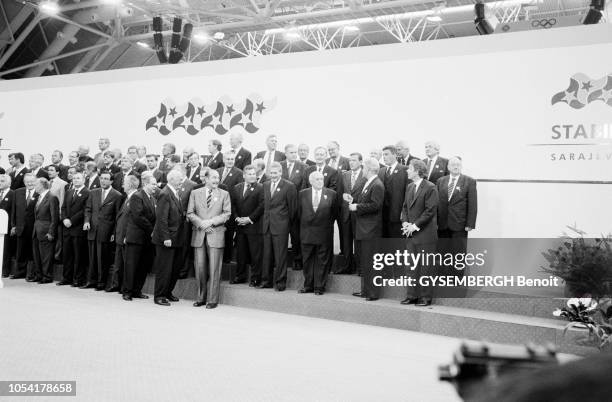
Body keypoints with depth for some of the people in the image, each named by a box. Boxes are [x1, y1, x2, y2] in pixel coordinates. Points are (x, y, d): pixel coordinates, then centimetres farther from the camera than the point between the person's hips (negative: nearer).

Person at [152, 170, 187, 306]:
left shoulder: (175, 193, 13)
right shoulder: (165, 194, -16)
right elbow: (161, 218, -20)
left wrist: (184, 213, 5)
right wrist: (166, 237, -22)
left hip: (177, 238, 9)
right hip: (166, 239, -9)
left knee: (176, 268, 15)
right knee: (164, 269, 0)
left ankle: (168, 292, 29)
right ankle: (159, 296, 11)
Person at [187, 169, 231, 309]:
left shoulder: (224, 194, 6)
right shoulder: (195, 193, 10)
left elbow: (227, 214, 0)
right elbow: (190, 213, 6)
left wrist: (211, 221, -11)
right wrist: (201, 223, -10)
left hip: (216, 235, -1)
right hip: (199, 234, 2)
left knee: (214, 269, -2)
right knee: (200, 268, 5)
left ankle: (212, 299, 6)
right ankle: (201, 297, 17)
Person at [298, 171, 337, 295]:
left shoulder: (331, 194, 1)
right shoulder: (303, 194, 5)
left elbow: (334, 212, 6)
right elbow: (299, 212, 11)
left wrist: (328, 224, 3)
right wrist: (304, 224, 9)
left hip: (324, 233, -2)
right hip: (307, 232, 2)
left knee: (322, 261, 3)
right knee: (307, 260, 9)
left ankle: (319, 287, 11)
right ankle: (308, 285, 20)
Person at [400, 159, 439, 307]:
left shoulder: (430, 188, -10)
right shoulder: (409, 187, 14)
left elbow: (430, 210, -15)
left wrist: (415, 225, -15)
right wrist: (405, 222, 0)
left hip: (425, 234, -7)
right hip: (411, 233, 7)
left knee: (425, 267, 0)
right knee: (412, 266, 10)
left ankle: (426, 297, 10)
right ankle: (412, 295, 18)